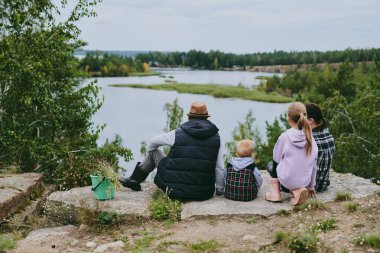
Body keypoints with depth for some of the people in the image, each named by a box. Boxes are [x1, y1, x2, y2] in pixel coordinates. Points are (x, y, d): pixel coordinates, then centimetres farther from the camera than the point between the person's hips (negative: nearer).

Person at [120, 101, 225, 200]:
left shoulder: (177, 134, -6)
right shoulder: (216, 138, -2)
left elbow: (152, 142, 10)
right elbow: (220, 169, -3)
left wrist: (150, 158, 32)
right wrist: (220, 191, 12)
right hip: (204, 194, 2)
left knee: (154, 151, 19)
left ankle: (134, 180, 38)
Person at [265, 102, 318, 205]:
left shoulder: (284, 136, -14)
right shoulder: (311, 139, -2)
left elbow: (276, 158, -3)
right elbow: (314, 165, 5)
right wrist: (310, 187, 18)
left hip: (287, 180, -3)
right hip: (305, 181, 3)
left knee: (271, 165, 23)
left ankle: (274, 193, 12)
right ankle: (298, 190, 7)